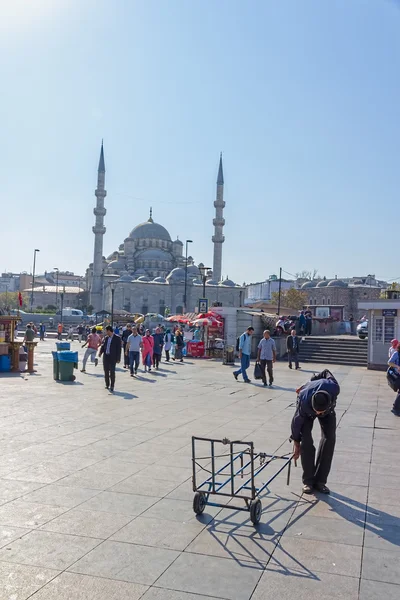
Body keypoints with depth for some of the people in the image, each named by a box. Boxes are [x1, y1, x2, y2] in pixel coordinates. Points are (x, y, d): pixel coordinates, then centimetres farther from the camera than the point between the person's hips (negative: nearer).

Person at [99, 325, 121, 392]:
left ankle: (112, 387, -1)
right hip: (106, 357, 5)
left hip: (113, 357, -5)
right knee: (106, 371, 10)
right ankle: (107, 385, 21)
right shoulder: (106, 337, 10)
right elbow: (103, 345, 10)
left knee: (112, 372, -7)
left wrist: (118, 358, -10)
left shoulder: (117, 338, -6)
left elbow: (119, 348, -7)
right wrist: (100, 352, -11)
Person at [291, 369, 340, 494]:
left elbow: (326, 373, -17)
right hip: (307, 410, -2)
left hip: (328, 410, 2)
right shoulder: (304, 401, -43)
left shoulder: (334, 388, -41)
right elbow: (296, 422, -23)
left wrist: (309, 384, -4)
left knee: (329, 438, -12)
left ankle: (320, 480, -3)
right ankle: (308, 480, -3)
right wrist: (297, 445, -10)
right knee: (306, 440, -16)